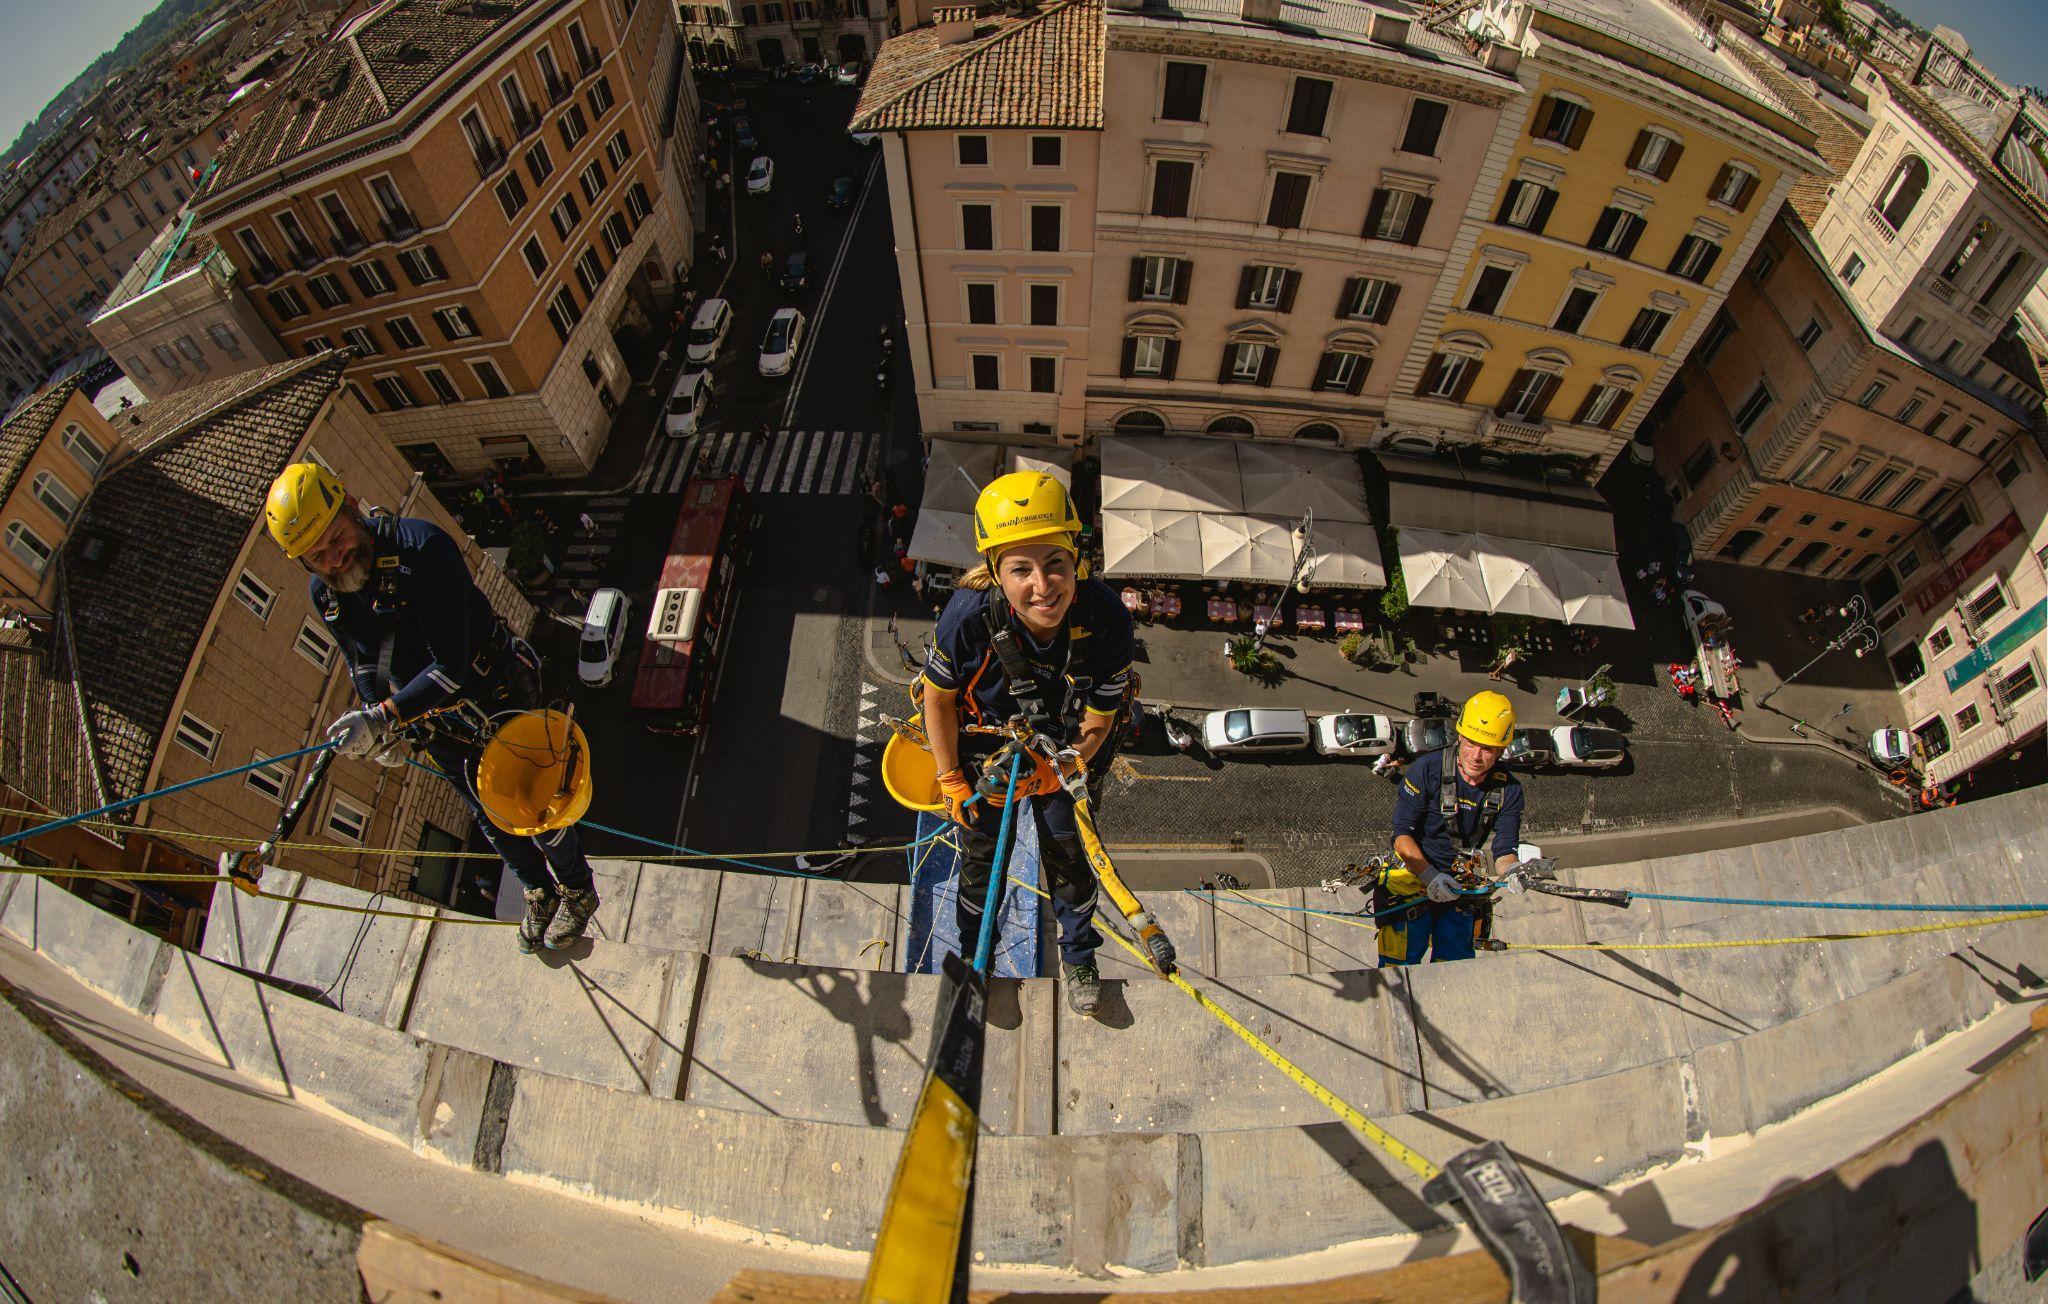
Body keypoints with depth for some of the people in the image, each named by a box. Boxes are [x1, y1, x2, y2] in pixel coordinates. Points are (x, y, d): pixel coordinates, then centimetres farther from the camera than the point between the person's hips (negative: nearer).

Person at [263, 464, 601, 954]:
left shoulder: (422, 548, -33)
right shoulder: (322, 592, -11)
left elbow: (451, 668, -34)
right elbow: (361, 659, 8)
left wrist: (385, 716, -41)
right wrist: (378, 723, -1)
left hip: (496, 700, -6)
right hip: (429, 719, 6)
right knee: (489, 815, 22)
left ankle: (578, 892, 37)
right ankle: (539, 893, 46)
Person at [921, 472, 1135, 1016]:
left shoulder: (1108, 620, -36)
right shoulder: (969, 614, -38)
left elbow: (1097, 722, -18)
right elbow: (938, 696, -17)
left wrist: (1058, 773, -13)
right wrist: (951, 781, -9)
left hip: (1065, 753, 1)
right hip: (985, 749, 0)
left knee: (1070, 858, 21)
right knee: (980, 857, 21)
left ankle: (1077, 957, 52)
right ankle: (971, 952, 53)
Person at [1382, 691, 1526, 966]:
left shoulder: (1508, 790, -6)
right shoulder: (1427, 769, -17)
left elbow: (1503, 852, -8)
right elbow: (1402, 835, -15)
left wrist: (1513, 870, -32)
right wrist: (1430, 875, -29)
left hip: (1461, 891, 3)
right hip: (1413, 879, -3)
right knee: (1399, 970, -5)